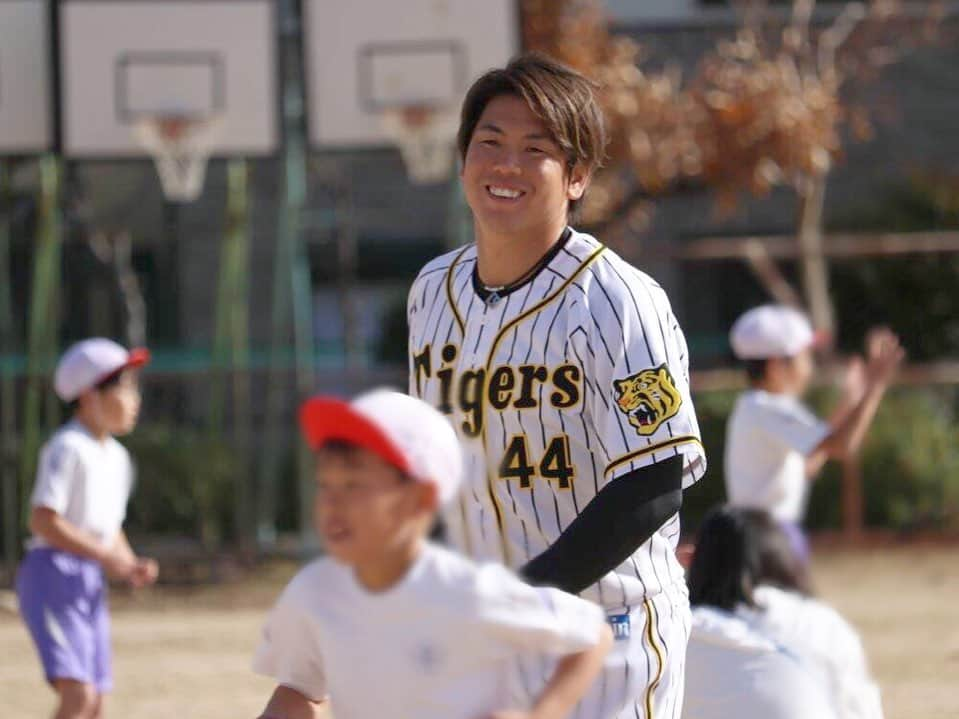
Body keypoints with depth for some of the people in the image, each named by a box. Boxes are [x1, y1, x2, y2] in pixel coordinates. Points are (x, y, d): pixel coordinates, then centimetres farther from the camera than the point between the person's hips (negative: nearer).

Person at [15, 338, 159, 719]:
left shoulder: (117, 458, 15)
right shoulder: (68, 448, -13)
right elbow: (43, 521, -20)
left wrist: (131, 566, 3)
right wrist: (106, 556, -21)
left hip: (89, 585, 9)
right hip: (52, 575, -9)